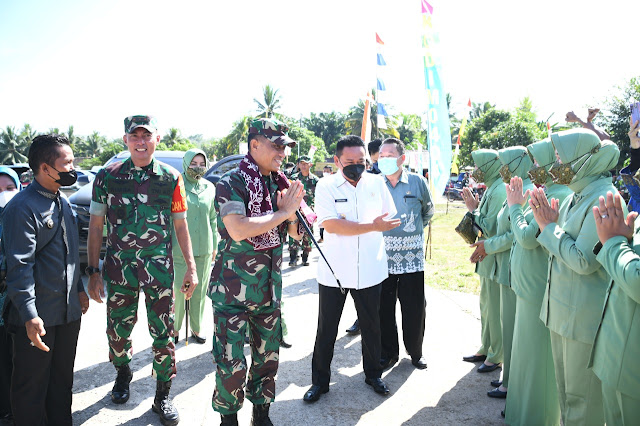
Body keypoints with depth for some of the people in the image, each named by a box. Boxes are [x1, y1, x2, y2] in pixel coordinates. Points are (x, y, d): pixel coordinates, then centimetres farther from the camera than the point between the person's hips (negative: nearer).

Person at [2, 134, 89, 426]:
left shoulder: (63, 202, 10)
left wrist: (79, 289, 21)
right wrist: (29, 315, -24)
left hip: (69, 311, 8)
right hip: (38, 317, -8)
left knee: (63, 380, 20)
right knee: (31, 389, 8)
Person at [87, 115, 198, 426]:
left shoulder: (171, 178, 2)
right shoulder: (108, 176, 2)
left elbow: (181, 225, 6)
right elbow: (95, 226, 4)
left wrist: (191, 268, 3)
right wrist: (93, 270, -1)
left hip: (159, 268, -1)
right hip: (119, 266, 1)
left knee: (163, 334, 2)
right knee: (117, 331, 13)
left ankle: (162, 397, 19)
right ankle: (123, 374, 43)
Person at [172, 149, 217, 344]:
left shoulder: (210, 188, 7)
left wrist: (214, 245, 13)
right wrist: (166, 245, -4)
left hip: (204, 248, 4)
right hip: (180, 248, -3)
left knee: (200, 290, 10)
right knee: (179, 290, -1)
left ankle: (196, 329, 23)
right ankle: (174, 329, 17)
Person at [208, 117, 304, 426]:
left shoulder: (280, 183, 5)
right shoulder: (232, 182, -13)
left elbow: (297, 233, 11)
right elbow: (238, 230, -29)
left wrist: (293, 211, -11)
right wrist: (282, 212, -19)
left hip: (269, 290, 6)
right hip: (232, 292, -6)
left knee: (267, 357, 15)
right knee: (231, 364, -2)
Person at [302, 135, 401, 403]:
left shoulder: (377, 183, 3)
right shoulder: (326, 187, -7)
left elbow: (389, 219, 15)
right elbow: (331, 225, -21)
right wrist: (372, 226, -24)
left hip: (370, 269, 3)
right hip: (334, 270, -2)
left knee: (371, 326, 16)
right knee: (326, 329, 8)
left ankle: (373, 374, 37)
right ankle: (319, 381, 25)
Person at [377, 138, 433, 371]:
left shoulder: (417, 182, 1)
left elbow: (428, 210, 17)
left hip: (412, 255, 0)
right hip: (383, 255, 0)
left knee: (415, 306, 6)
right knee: (384, 305, 6)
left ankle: (415, 351, 26)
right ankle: (389, 352, 23)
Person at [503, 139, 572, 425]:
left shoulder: (559, 196, -21)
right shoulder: (547, 194, 9)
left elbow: (528, 237, -23)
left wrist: (514, 206, -11)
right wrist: (520, 206, 7)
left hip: (539, 290, -10)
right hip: (529, 284, 10)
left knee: (537, 355, 5)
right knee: (528, 351, 21)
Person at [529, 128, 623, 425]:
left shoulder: (604, 199, -19)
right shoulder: (575, 197, 8)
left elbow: (584, 261, -23)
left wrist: (550, 227, -14)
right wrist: (548, 223, -2)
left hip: (584, 314, -9)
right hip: (561, 308, 9)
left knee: (581, 395, 6)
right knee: (564, 386, 21)